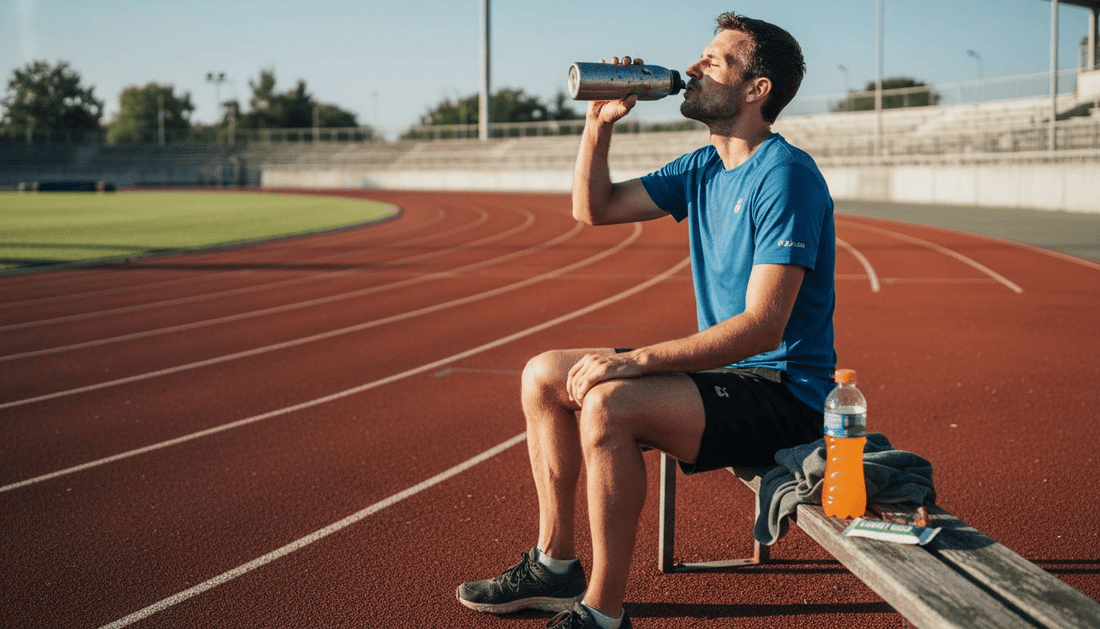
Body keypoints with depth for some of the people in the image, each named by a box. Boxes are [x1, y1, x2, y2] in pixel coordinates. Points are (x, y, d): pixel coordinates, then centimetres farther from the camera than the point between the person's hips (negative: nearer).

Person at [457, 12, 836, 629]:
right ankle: (555, 566, 15)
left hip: (784, 392, -9)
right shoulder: (703, 169, 10)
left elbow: (762, 327, -26)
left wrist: (639, 359, -30)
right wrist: (600, 121, 2)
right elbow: (594, 207, 16)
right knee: (545, 375, 8)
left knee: (609, 404, -31)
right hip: (723, 370, 9)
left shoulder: (784, 176, -19)